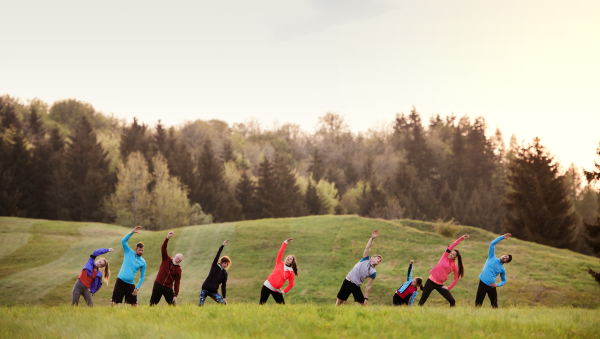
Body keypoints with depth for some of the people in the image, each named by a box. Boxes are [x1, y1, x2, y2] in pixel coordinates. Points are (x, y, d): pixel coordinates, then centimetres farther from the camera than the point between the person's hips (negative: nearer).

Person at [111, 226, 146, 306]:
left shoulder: (143, 262, 6)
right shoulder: (129, 253, 3)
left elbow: (142, 276, 10)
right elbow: (123, 241, -7)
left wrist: (137, 288, 1)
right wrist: (132, 232, -15)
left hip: (130, 284, 2)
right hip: (120, 281, -2)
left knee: (134, 304, 2)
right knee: (114, 301, -5)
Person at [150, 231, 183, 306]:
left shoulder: (178, 269, 2)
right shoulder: (166, 259, 2)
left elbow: (177, 283, 0)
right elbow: (163, 248, -12)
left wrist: (175, 295, -7)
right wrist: (167, 238, -29)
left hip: (168, 288, 0)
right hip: (158, 285, 0)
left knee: (173, 304, -3)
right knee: (153, 303, 1)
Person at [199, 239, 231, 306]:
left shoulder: (224, 273, 7)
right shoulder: (215, 266, 1)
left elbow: (223, 286, 6)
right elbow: (217, 255, -11)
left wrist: (224, 297, -3)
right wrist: (222, 246, -20)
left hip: (214, 292, 3)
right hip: (205, 289, -3)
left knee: (224, 303, -12)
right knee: (200, 304, -11)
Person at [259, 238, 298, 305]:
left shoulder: (291, 272, 4)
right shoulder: (279, 263, 4)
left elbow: (291, 284, 7)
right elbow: (280, 252, -5)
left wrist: (284, 291, 1)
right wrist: (285, 242, -10)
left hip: (276, 290, 1)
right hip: (268, 286, -1)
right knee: (262, 304, -1)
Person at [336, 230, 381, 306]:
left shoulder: (373, 272, 5)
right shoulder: (366, 259, 6)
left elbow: (368, 286, 3)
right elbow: (367, 248, -7)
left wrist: (366, 298, -3)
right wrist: (372, 238, -20)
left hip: (356, 286, 1)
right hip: (348, 282, -1)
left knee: (363, 304, -3)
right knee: (339, 301, -1)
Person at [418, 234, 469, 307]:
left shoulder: (455, 267, 6)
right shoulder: (445, 257, 3)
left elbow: (456, 279, 10)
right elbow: (452, 245, -4)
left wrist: (448, 288, 0)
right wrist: (461, 238, -8)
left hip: (440, 285, 2)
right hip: (431, 281, -2)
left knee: (452, 301, -7)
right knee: (423, 299, -1)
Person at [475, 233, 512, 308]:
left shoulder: (502, 269, 10)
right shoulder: (492, 258, 7)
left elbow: (504, 281, 20)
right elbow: (492, 243, 3)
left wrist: (498, 284, -1)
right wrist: (502, 237, 0)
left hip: (491, 286, 2)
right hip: (483, 283, -2)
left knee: (494, 304, 1)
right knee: (478, 303, -6)